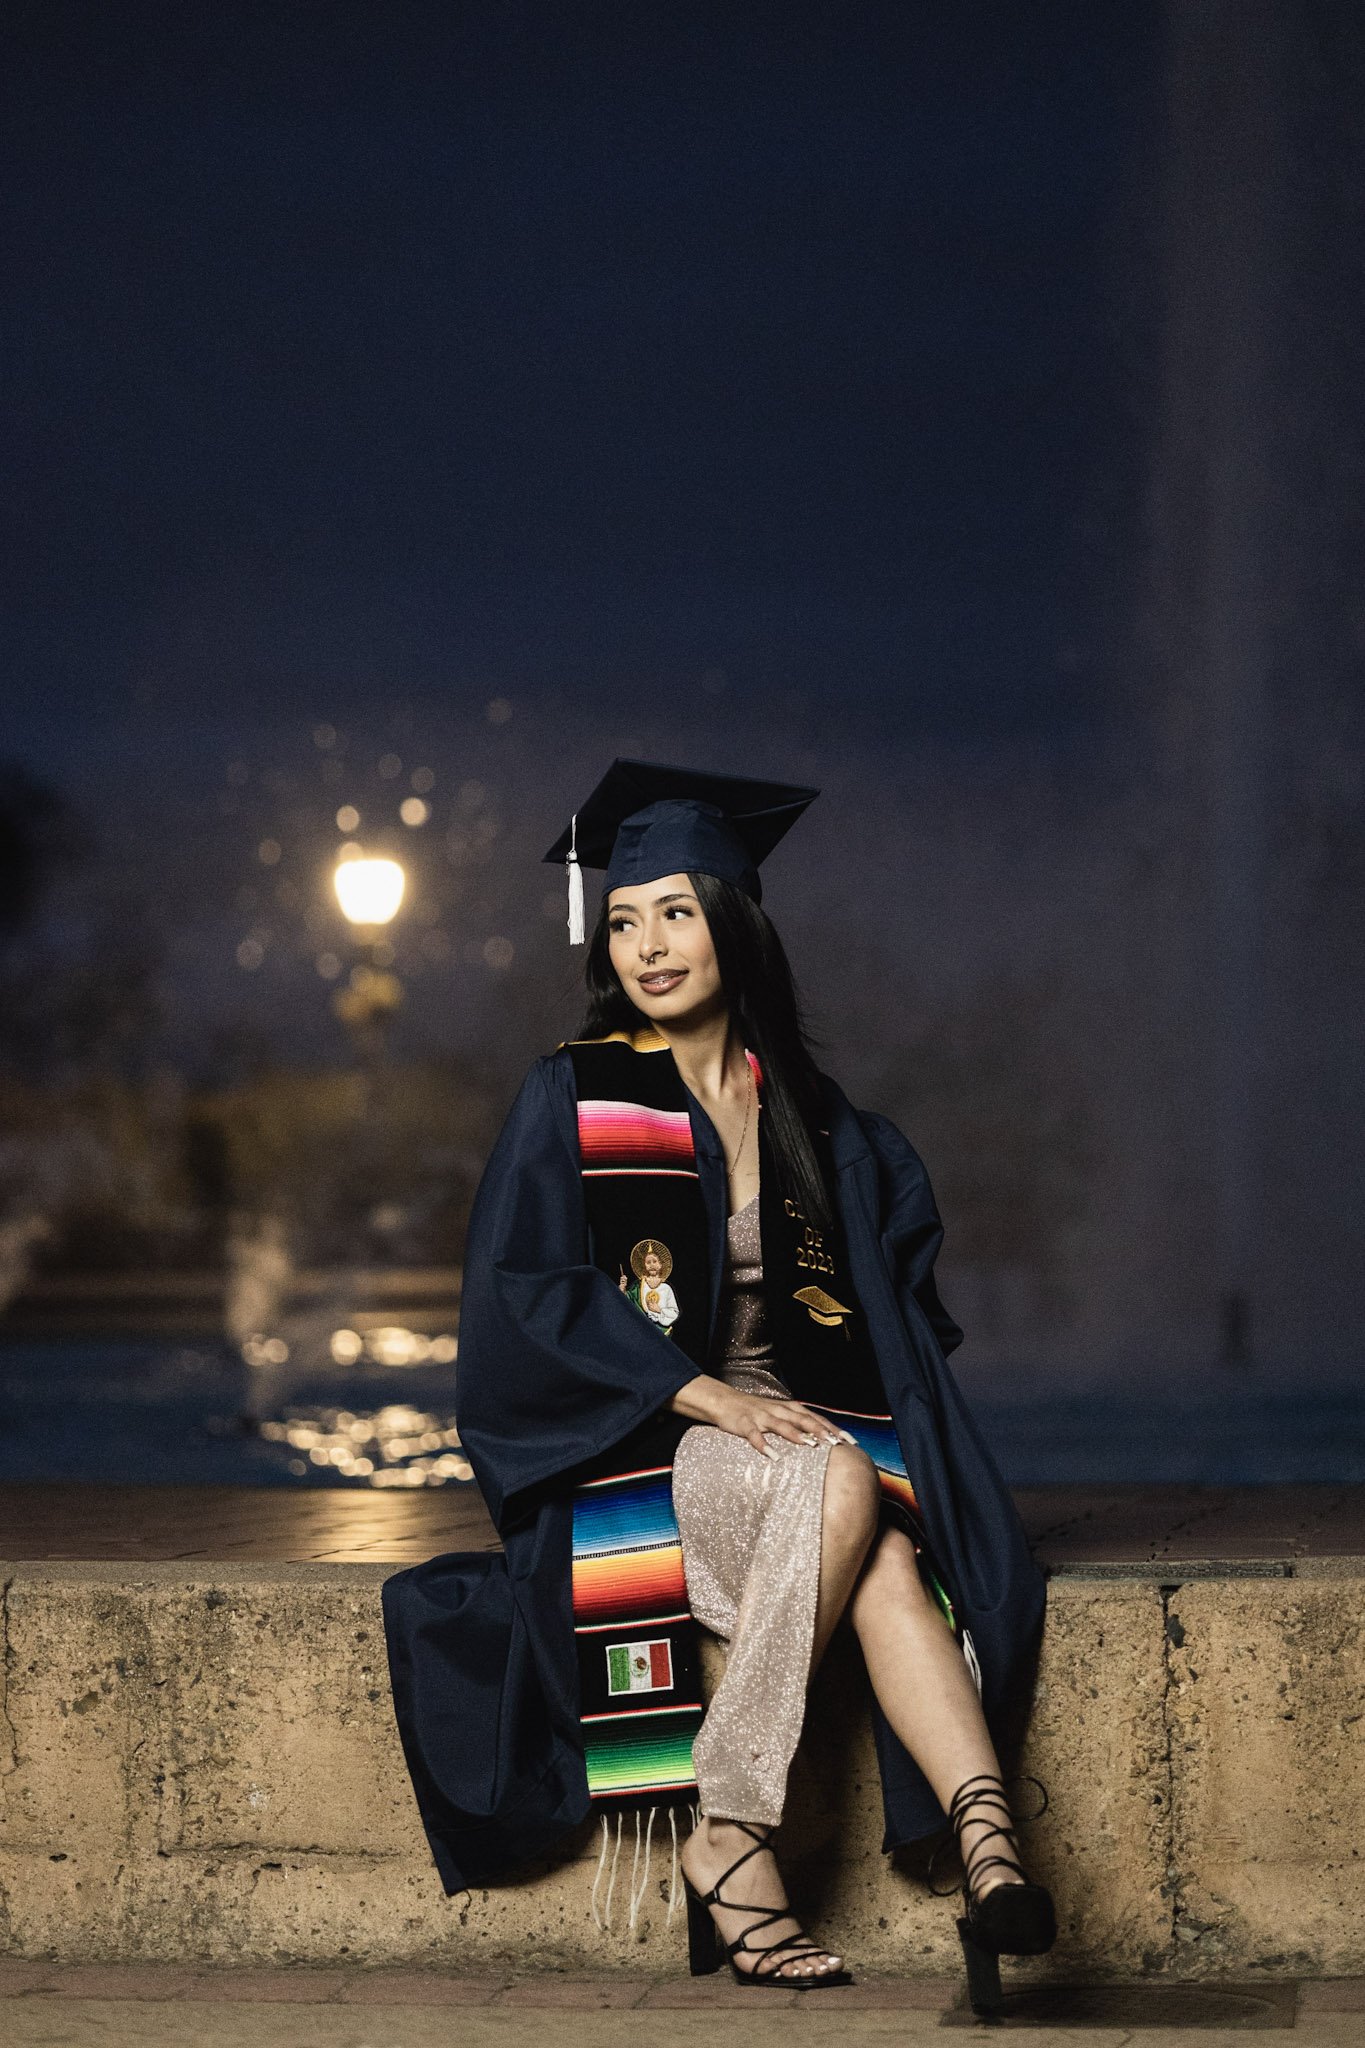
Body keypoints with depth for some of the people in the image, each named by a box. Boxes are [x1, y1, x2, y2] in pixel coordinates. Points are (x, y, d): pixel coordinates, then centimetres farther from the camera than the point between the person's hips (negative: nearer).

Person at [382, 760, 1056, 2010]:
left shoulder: (812, 1115, 14)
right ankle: (731, 1843, -37)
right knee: (839, 1489, -35)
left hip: (794, 1427, 3)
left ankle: (983, 1857, -48)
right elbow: (526, 1292, -7)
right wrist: (703, 1394, -18)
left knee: (891, 1548, -33)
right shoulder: (575, 1096, 1)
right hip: (627, 1441, -3)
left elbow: (897, 1271, 21)